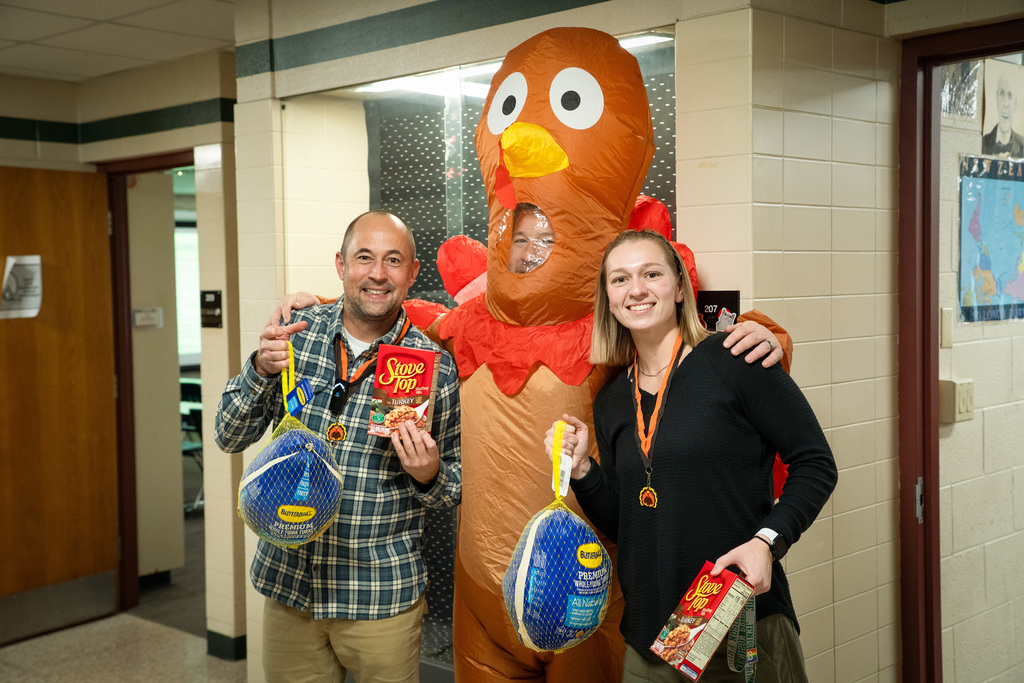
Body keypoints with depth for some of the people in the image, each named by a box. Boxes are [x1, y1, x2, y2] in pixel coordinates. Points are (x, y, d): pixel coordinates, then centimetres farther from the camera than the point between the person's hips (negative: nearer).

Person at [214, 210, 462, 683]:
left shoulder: (434, 367, -8)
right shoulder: (295, 335, -2)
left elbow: (455, 487, 3)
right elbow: (230, 438, 0)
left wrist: (430, 476, -20)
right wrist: (261, 369, -17)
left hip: (382, 599, -2)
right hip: (288, 587, 2)